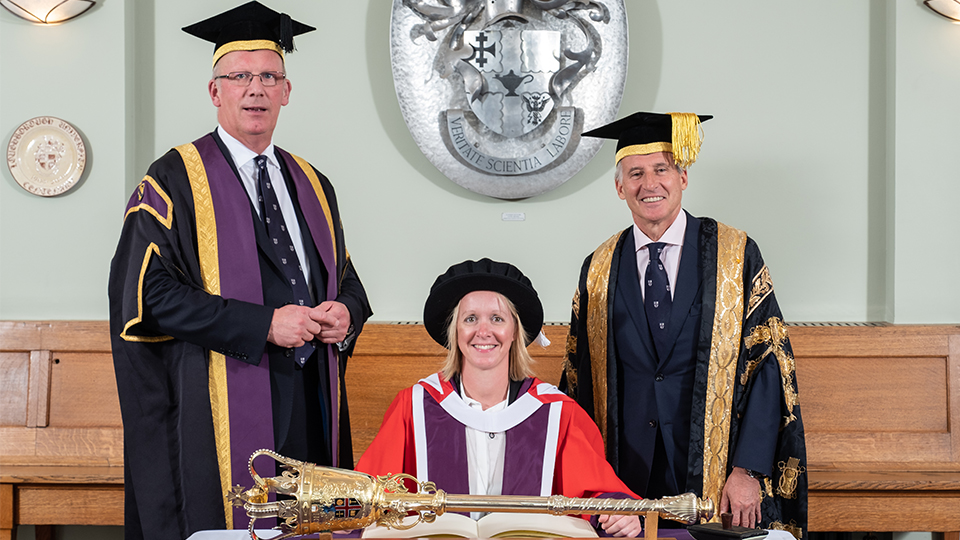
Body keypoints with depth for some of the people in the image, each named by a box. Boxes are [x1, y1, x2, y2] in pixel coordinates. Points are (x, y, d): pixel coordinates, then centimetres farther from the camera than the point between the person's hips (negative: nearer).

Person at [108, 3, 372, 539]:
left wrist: (346, 312, -4)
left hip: (311, 404, 5)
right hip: (220, 408, -5)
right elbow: (151, 295, -11)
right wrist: (262, 324, -17)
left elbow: (346, 279, 21)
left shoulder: (313, 187, 17)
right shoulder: (176, 181, -1)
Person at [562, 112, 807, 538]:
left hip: (716, 479, -1)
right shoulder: (599, 272, 6)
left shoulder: (737, 256, -1)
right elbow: (579, 378, 9)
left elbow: (768, 365, -5)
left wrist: (747, 471, -13)